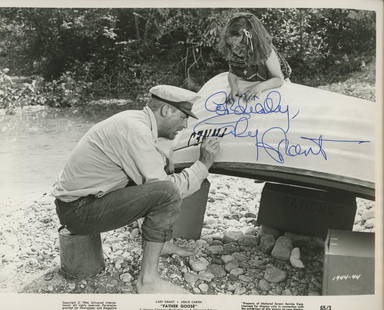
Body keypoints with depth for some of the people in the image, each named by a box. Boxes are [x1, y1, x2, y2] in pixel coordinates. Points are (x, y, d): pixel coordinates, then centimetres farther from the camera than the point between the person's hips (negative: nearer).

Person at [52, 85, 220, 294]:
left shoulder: (135, 119, 7)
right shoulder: (135, 130, -23)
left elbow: (156, 164, 8)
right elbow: (164, 187, -22)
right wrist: (204, 164, -12)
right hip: (78, 211, -10)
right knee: (167, 194, -24)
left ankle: (164, 244, 21)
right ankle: (148, 280, -16)